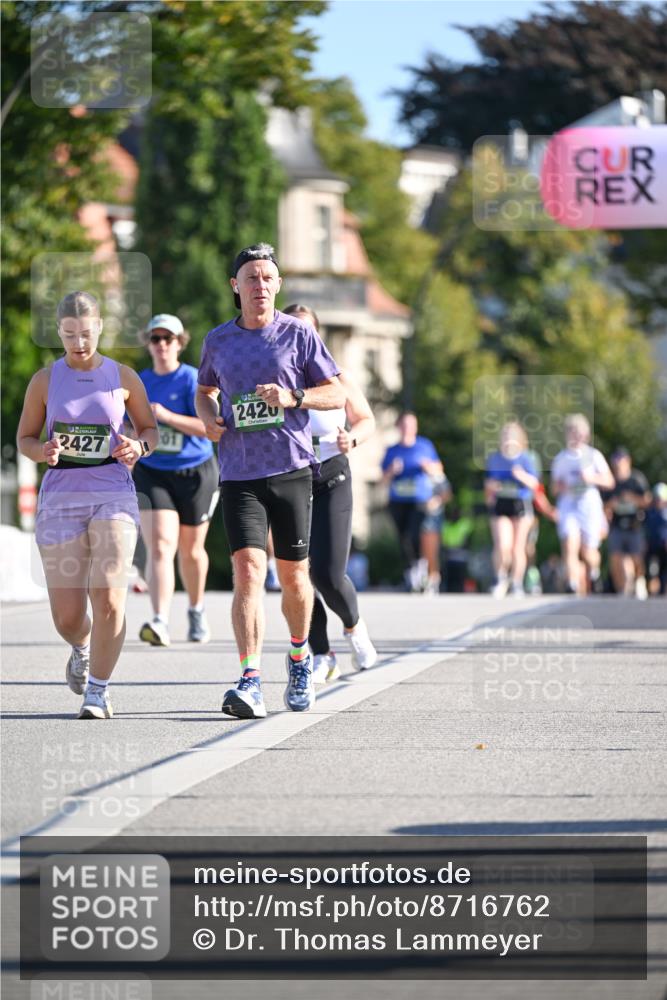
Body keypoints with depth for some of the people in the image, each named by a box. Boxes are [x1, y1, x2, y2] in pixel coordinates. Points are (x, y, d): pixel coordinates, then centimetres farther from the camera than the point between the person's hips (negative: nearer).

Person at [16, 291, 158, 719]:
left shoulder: (123, 378, 4)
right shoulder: (45, 381, 4)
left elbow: (150, 429, 14)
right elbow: (25, 438, 10)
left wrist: (139, 447, -9)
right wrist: (43, 452, -12)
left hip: (114, 495, -1)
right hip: (61, 498, 1)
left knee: (109, 598, -18)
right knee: (67, 614, 0)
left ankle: (98, 692, -4)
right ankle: (82, 650, 37)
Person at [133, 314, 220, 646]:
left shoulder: (193, 380, -8)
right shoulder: (139, 382, 6)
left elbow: (207, 426, -19)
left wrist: (167, 416, -28)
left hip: (194, 473, -2)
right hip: (151, 473, 2)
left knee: (191, 550, 13)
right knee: (160, 547, -16)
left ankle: (196, 610, 39)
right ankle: (160, 622, -28)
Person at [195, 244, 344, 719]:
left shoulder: (299, 333, 1)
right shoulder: (218, 341, 8)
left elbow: (337, 395, 2)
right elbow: (205, 390, 26)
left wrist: (292, 399, -15)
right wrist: (209, 418, 3)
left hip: (292, 469, 0)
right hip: (240, 475, 0)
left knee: (293, 574, 9)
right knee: (248, 571, -15)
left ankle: (299, 655, 37)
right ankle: (251, 681, -23)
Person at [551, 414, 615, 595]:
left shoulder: (594, 456, 5)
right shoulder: (561, 458, 11)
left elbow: (609, 482, 4)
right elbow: (554, 488, 15)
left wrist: (592, 478, -14)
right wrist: (561, 487, -8)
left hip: (589, 503, -1)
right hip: (567, 505, 1)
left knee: (588, 552, 4)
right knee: (570, 546, -18)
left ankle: (593, 573, 37)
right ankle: (573, 587, -22)